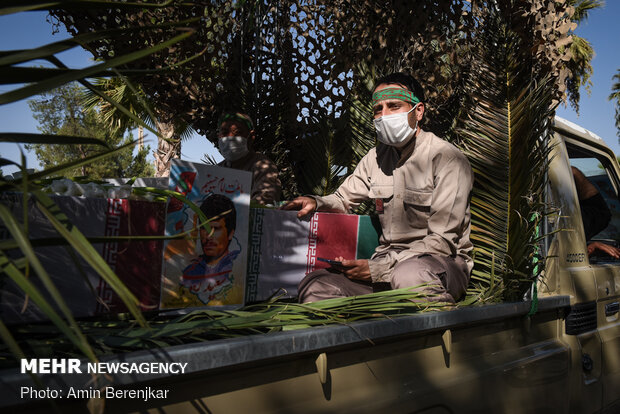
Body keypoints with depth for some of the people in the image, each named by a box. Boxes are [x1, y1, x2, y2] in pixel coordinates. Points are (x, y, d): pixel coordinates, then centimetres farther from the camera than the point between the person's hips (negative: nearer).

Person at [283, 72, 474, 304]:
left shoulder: (447, 159, -10)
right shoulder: (376, 157, 10)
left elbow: (442, 241, -16)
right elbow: (343, 199, 22)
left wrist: (377, 269, -21)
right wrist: (315, 203, -4)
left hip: (443, 262, -4)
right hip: (388, 257, 5)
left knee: (409, 275, -41)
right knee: (314, 287, -17)